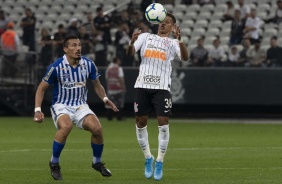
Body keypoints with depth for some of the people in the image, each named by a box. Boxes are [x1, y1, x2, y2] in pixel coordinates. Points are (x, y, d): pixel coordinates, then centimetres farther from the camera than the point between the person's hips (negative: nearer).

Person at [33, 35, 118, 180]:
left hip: (81, 106, 4)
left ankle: (97, 163, 5)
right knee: (66, 126, -36)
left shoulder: (88, 64, -3)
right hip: (61, 106, -3)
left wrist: (105, 99, -5)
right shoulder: (56, 67, -13)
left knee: (97, 128, -22)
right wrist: (37, 110, -14)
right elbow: (42, 88, -4)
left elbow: (97, 85, 13)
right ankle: (54, 163, -16)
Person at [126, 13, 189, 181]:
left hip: (162, 87, -2)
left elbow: (185, 57, -12)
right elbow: (130, 53, 2)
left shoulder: (173, 42, 7)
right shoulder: (145, 36, 13)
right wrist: (132, 42, -21)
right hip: (143, 86, 2)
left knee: (163, 123, -10)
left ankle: (160, 162, 2)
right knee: (141, 123, 4)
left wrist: (180, 39, -29)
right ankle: (148, 158, 22)